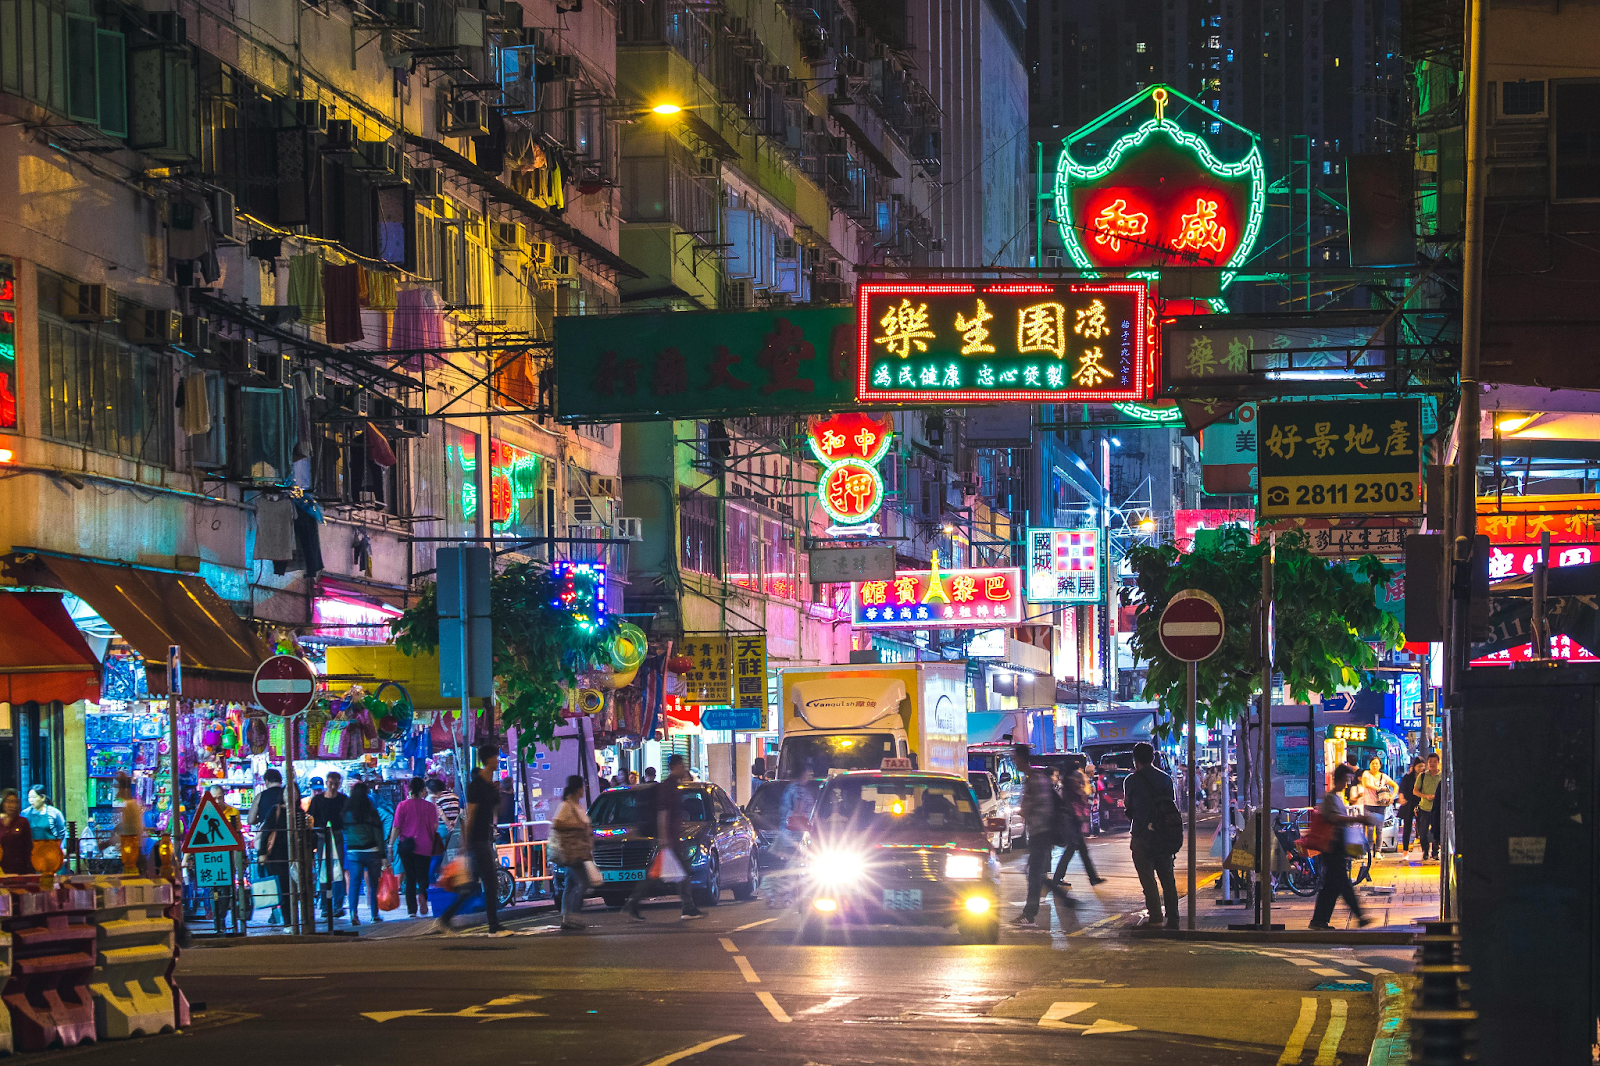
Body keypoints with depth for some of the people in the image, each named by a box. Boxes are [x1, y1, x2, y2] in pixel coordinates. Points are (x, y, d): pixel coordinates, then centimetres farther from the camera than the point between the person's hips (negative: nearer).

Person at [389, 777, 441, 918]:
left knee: (410, 878, 8)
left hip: (406, 847, 0)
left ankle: (412, 909, 5)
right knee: (422, 876, 8)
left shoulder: (403, 806, -4)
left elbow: (396, 828, -5)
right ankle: (422, 894, -25)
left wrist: (391, 844, 2)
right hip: (424, 847, 0)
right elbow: (435, 826, 3)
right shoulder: (430, 806, -2)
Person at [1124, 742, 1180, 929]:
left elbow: (1127, 803, 6)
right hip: (1164, 834, 4)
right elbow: (1171, 803, 10)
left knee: (1148, 878, 0)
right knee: (1167, 877, 9)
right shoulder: (1165, 779, 7)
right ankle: (1173, 918, 8)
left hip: (1143, 836, -4)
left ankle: (1155, 917, -5)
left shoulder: (1132, 780, -6)